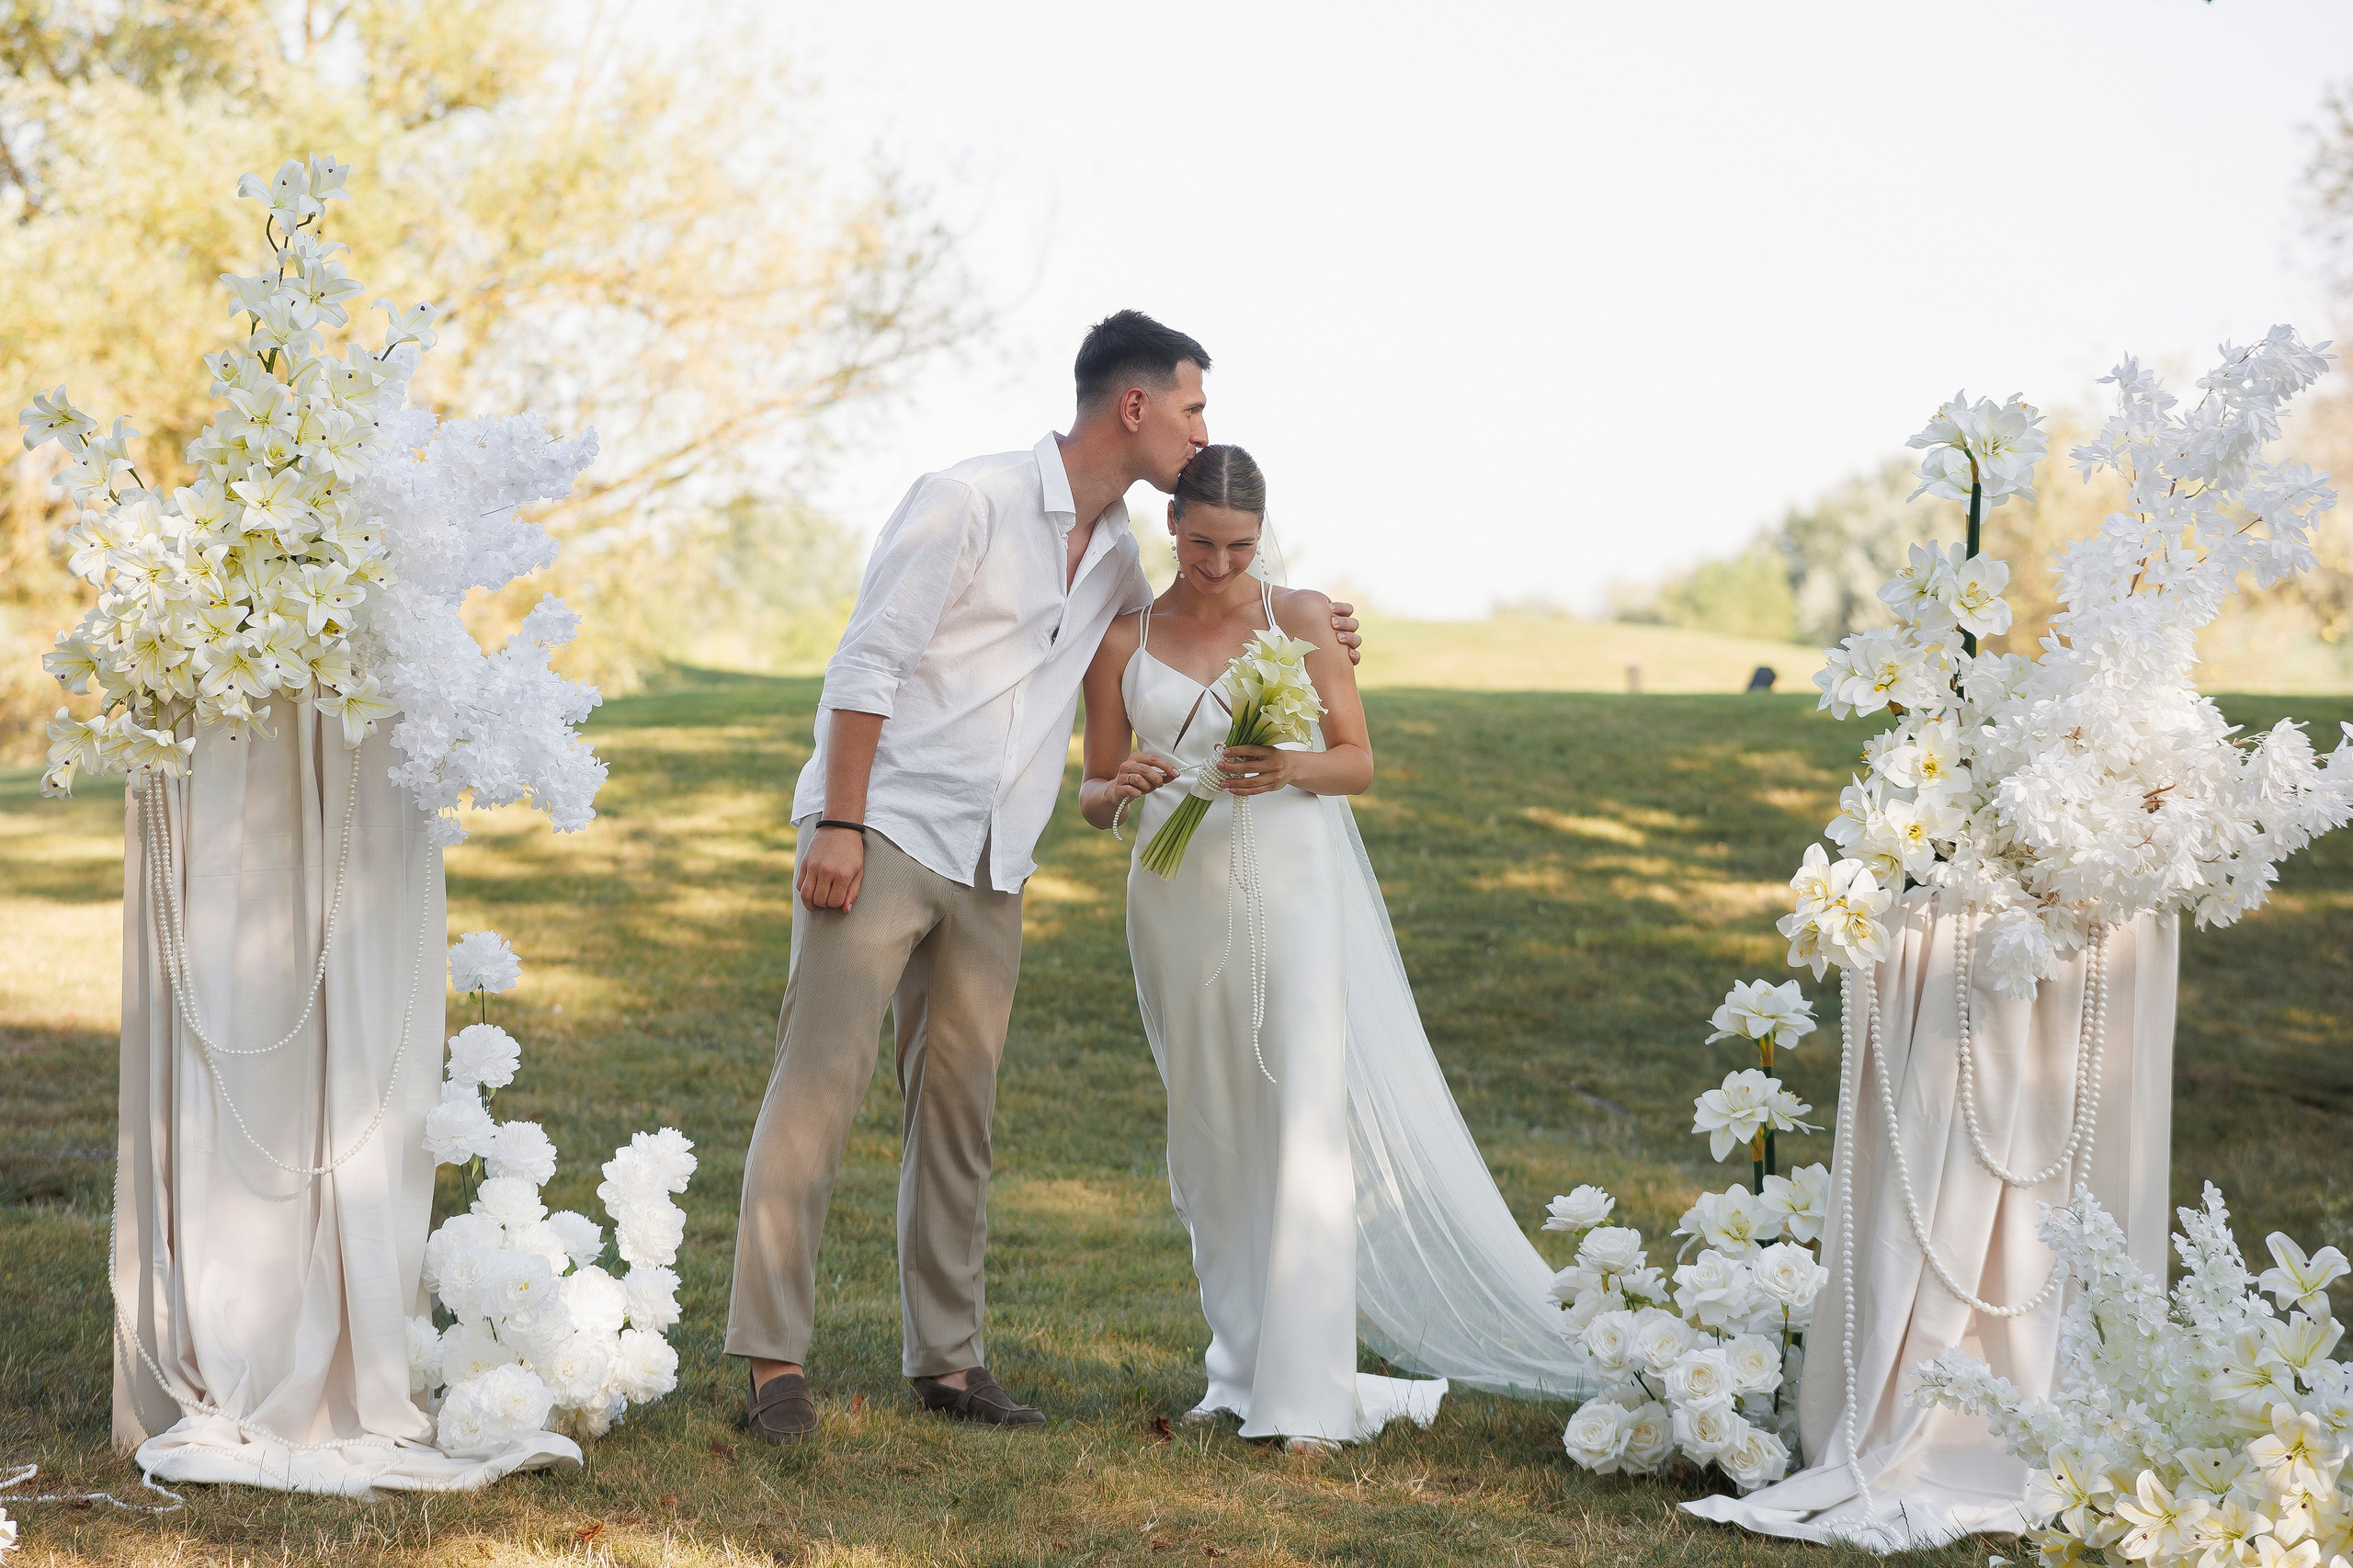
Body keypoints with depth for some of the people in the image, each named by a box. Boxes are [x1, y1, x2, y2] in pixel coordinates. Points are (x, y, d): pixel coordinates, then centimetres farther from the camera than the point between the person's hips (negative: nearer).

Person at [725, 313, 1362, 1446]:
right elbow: (867, 662, -12)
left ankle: (946, 1358, 13)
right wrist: (840, 824, -18)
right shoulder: (969, 501, -8)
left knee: (957, 1109, 7)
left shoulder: (1113, 552, 14)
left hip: (991, 872, 7)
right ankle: (774, 1359, -7)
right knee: (817, 1087, -9)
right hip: (884, 834, -7)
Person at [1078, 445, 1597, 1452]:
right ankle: (1244, 1365, 20)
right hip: (1180, 901, 2)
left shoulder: (1303, 618, 2)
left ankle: (1306, 1393, -10)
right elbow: (1093, 793, 8)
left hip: (1294, 889, -2)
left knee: (1312, 1125, -10)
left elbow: (1358, 761, 4)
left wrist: (1291, 768, -17)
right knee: (1212, 1138, 8)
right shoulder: (1123, 637, 5)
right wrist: (1119, 790, -15)